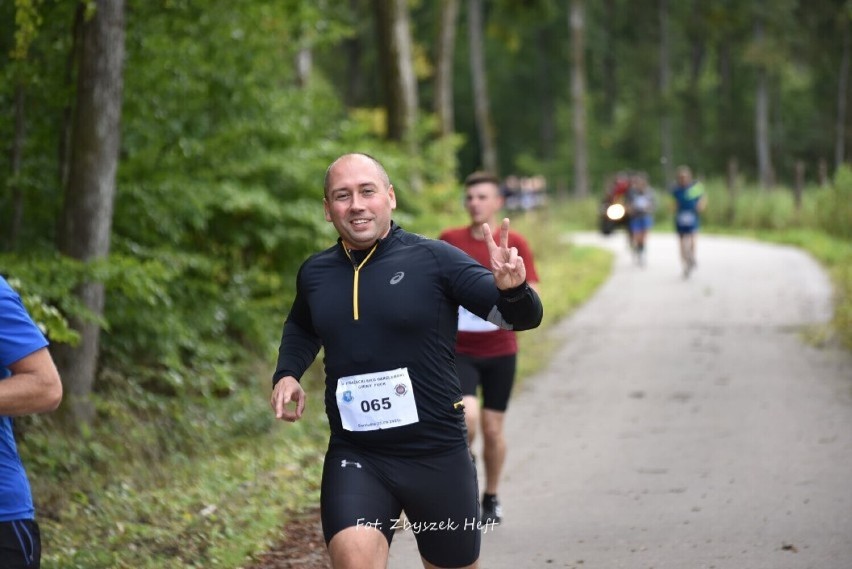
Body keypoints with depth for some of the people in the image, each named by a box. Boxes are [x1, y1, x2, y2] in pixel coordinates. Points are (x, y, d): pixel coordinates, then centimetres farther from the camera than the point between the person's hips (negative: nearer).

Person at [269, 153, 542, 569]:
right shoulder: (315, 273, 5)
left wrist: (512, 290, -33)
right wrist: (287, 373, 9)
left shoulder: (433, 259, -8)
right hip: (354, 459, 2)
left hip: (437, 456, -1)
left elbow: (522, 317, -10)